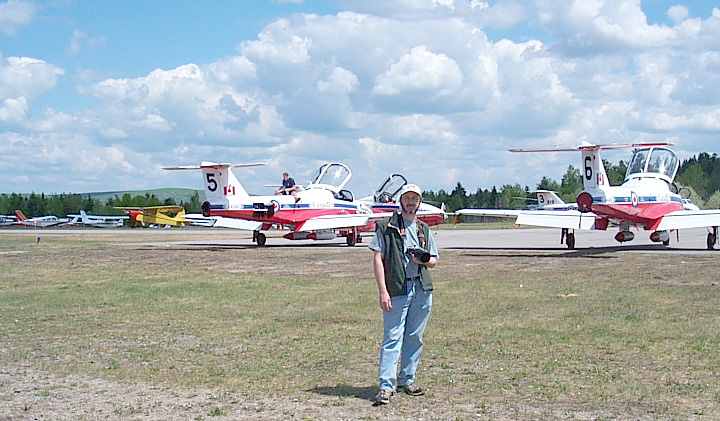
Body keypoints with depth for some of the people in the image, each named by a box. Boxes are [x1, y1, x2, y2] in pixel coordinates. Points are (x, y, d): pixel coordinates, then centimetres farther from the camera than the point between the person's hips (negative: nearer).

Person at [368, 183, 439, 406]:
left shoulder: (424, 229, 18)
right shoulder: (386, 226, 3)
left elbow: (434, 260, 23)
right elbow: (378, 258, -3)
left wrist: (424, 260, -3)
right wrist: (382, 291, -12)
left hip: (422, 289, 5)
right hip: (397, 290, -5)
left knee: (415, 337, 9)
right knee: (392, 337, -10)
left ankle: (406, 380, 20)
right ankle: (386, 386, -12)